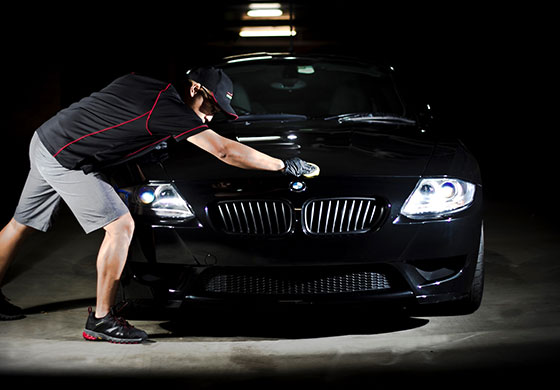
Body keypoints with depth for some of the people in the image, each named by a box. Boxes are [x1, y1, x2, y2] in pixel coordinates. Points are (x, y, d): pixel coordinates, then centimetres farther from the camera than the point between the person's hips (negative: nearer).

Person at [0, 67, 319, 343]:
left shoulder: (146, 83, 8)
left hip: (45, 141, 10)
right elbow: (225, 151, -15)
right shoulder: (169, 109, -17)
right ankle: (102, 319, -4)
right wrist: (284, 165, -8)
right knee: (120, 226, -8)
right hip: (66, 159, -10)